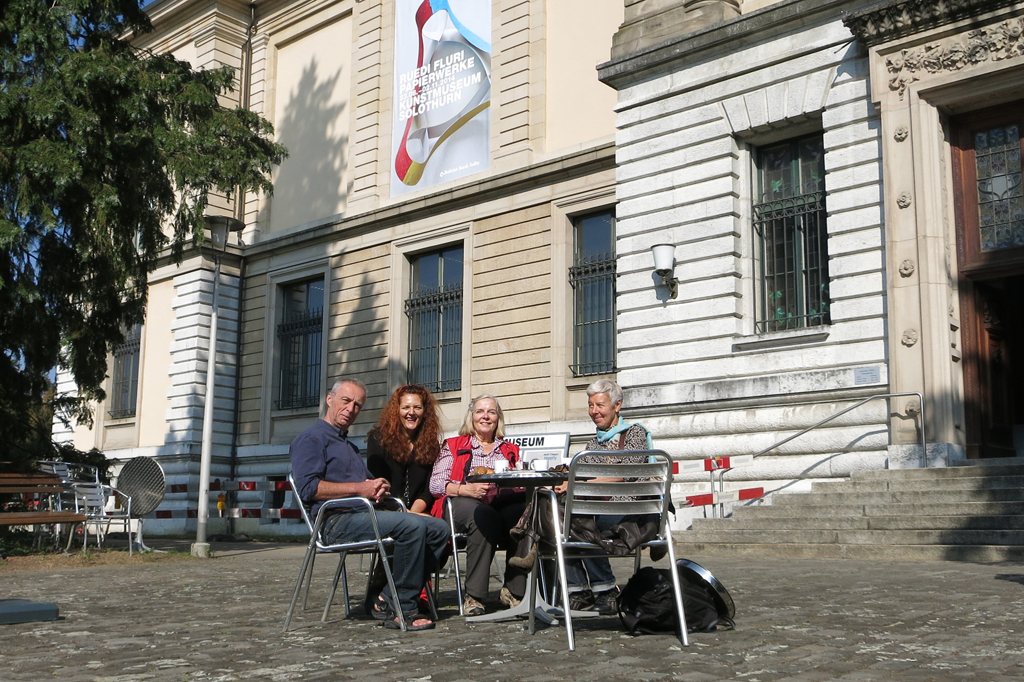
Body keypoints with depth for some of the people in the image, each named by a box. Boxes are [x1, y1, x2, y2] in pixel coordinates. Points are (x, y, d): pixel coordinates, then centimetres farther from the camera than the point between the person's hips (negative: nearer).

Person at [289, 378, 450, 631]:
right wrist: (359, 489, -15)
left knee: (438, 529, -5)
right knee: (412, 525, -29)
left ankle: (388, 596, -11)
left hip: (364, 514, 9)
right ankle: (400, 610, -21)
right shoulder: (310, 439, 2)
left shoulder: (349, 446, 31)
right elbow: (309, 487, -14)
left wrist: (378, 488, 5)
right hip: (337, 521, -9)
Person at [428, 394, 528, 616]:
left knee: (523, 512, -33)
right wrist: (467, 489, -14)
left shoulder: (511, 451, 28)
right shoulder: (453, 446, 20)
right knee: (485, 516, -38)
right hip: (461, 505, -2)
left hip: (502, 504, 3)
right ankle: (474, 595, -33)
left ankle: (514, 589, -25)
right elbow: (435, 484, 4)